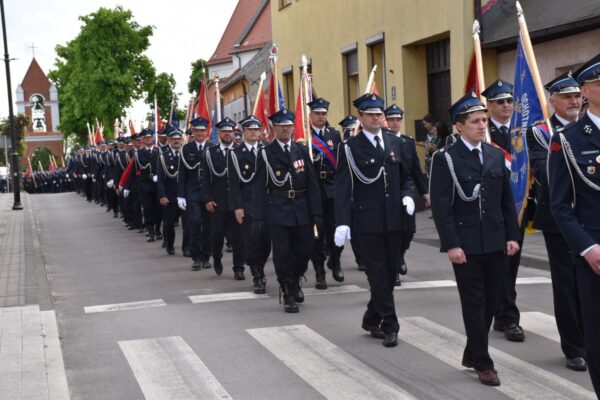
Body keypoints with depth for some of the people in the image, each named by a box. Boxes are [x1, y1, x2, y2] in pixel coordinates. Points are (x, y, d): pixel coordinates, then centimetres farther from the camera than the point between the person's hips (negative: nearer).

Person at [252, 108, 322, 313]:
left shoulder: (302, 150, 8)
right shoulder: (266, 154, -1)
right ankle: (288, 294, 11)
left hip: (301, 208, 3)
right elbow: (259, 187, -3)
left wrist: (316, 212, -1)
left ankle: (294, 281, 35)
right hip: (277, 209, -3)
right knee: (282, 252, -2)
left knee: (305, 249, 7)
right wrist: (258, 217, -9)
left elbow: (312, 183, 5)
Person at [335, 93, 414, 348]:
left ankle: (372, 319, 27)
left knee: (390, 273, 11)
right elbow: (343, 188, -8)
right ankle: (389, 326, 4)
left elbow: (406, 176, 19)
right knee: (378, 274, -2)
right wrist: (342, 222, -17)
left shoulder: (394, 143, 11)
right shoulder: (350, 148, -4)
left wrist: (407, 196, -1)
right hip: (368, 220, -5)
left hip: (394, 219, 5)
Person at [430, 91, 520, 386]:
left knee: (490, 301, 11)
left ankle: (472, 352, 27)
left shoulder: (496, 155, 9)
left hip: (494, 242, 5)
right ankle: (483, 362, 11)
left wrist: (512, 235, 6)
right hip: (466, 244, -5)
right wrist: (451, 244, -16)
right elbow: (441, 207, -11)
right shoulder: (445, 159, -8)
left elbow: (507, 200, 12)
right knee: (474, 303, 1)